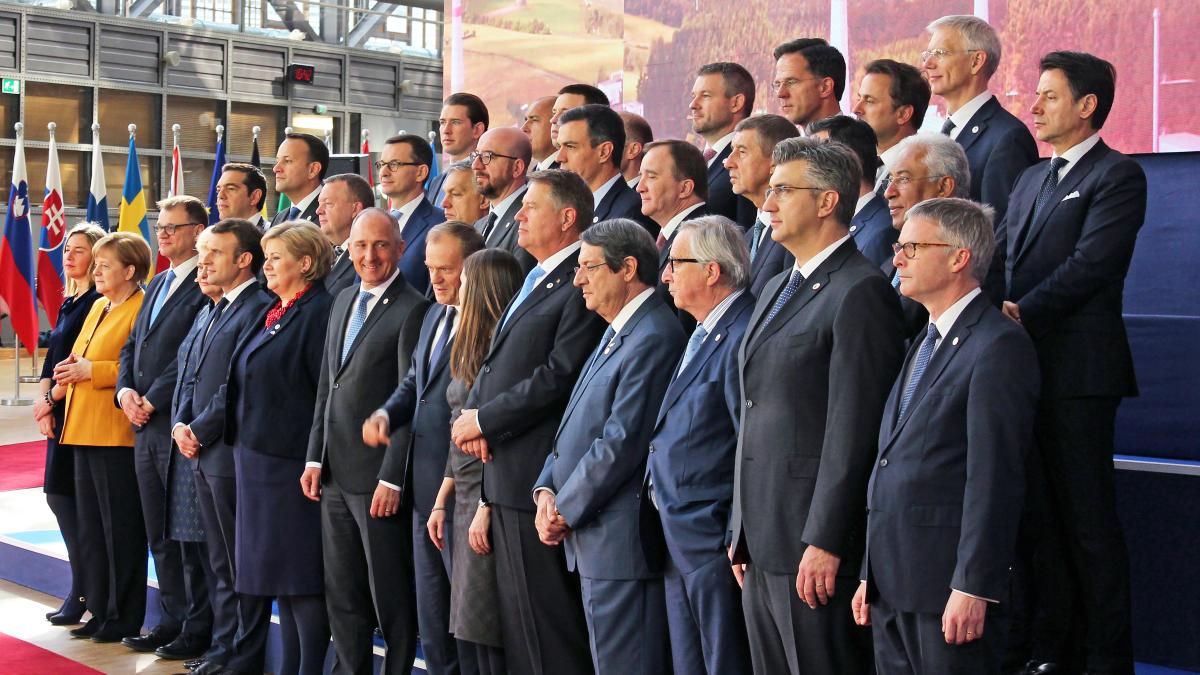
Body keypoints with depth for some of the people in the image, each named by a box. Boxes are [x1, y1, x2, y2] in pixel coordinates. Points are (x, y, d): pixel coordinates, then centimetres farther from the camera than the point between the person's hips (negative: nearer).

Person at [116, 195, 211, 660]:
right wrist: (126, 390, 2)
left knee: (190, 534, -1)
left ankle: (197, 630, 8)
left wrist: (153, 400, -13)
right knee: (159, 534, 14)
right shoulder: (157, 284, 19)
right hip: (146, 428, 9)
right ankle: (172, 621, 24)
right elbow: (133, 345, 19)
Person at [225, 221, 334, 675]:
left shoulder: (319, 312, -13)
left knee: (299, 575, -4)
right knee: (275, 570, 13)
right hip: (256, 458, 10)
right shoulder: (273, 312, 16)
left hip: (292, 460, -10)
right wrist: (241, 444, 17)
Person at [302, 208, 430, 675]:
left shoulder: (413, 310, -12)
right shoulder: (343, 302, 13)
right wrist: (315, 457, 10)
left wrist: (392, 479, -16)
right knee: (341, 594, 15)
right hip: (335, 475, 8)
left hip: (378, 478, -8)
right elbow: (326, 387, 16)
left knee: (391, 597, 3)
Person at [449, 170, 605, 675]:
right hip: (506, 476, 10)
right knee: (515, 623, 16)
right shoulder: (533, 283, 19)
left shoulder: (580, 285, -13)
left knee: (547, 630, -4)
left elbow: (559, 377, -21)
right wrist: (471, 414, 0)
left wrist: (484, 420, -12)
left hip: (539, 479, -10)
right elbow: (495, 363, 19)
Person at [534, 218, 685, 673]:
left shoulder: (654, 338, -16)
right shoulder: (617, 332, 17)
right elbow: (577, 424, 18)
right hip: (594, 539, 10)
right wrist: (547, 489, 4)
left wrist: (565, 510, -12)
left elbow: (621, 443, -21)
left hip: (621, 540, -10)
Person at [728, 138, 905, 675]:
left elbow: (853, 430, -17)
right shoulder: (777, 289, 18)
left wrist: (824, 542, -19)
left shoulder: (860, 292, -12)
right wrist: (742, 532, 17)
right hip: (762, 542, 9)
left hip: (814, 547, -9)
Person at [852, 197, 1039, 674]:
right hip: (894, 586, 8)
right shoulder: (922, 344, 18)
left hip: (949, 585, -8)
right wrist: (871, 576, 16)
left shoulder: (999, 345, -11)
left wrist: (974, 587, -20)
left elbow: (995, 477, -17)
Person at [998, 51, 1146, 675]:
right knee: (1040, 517, 13)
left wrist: (1022, 316, -17)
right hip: (1023, 365, 8)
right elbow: (1000, 256, 13)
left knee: (1087, 520, -1)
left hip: (1076, 370, -8)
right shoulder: (1032, 178, 20)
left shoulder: (1117, 175, -5)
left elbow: (1089, 265, -15)